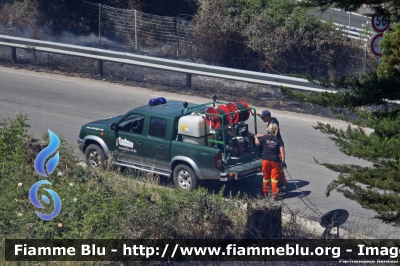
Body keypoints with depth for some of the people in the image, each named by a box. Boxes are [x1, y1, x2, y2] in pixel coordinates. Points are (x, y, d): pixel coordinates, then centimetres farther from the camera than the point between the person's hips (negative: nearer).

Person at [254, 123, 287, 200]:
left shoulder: (264, 137, -2)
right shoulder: (278, 140, -3)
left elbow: (257, 143, 13)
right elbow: (282, 150, -10)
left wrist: (256, 137, 34)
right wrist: (283, 161, -8)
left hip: (266, 160, 1)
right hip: (275, 161, -1)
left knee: (266, 177, 16)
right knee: (274, 178, 1)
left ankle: (265, 193, 27)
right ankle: (275, 194, -4)